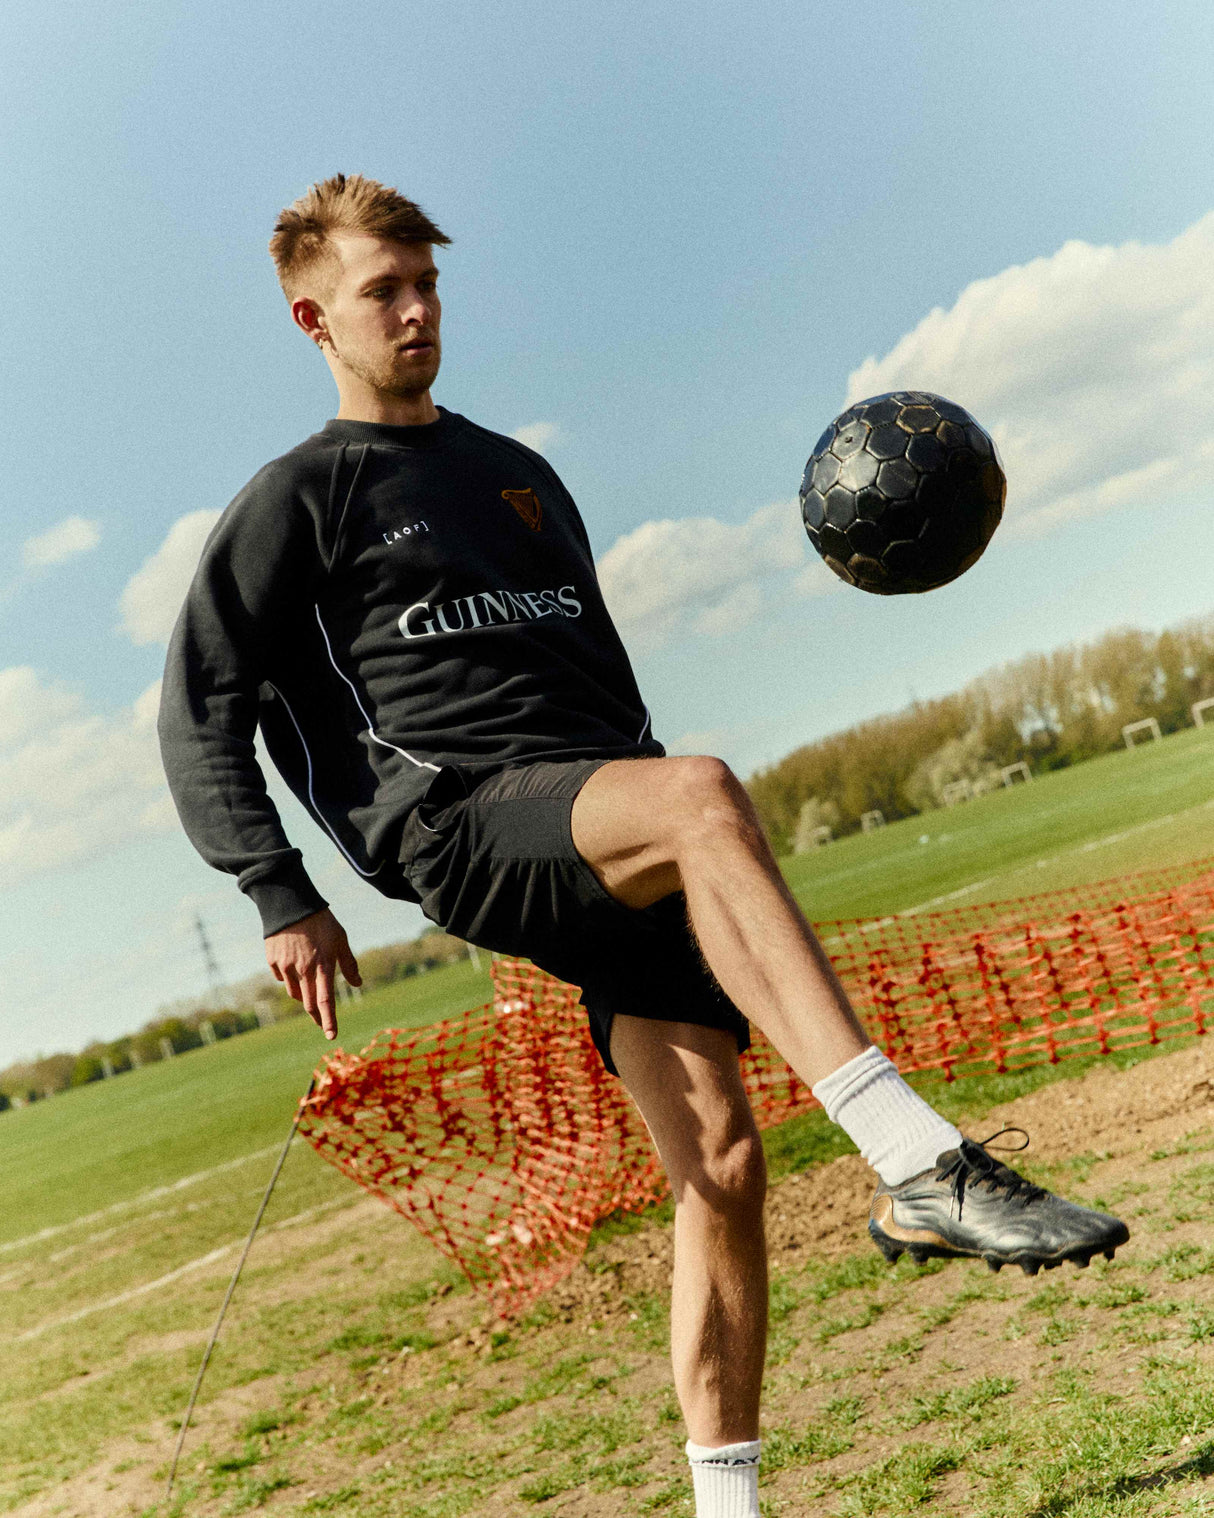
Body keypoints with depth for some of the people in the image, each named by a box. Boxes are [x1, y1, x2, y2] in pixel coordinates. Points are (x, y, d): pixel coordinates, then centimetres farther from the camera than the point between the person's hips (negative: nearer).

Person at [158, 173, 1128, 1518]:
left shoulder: (521, 476, 28)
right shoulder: (297, 499, 11)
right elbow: (199, 712, 5)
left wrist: (669, 843, 26)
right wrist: (280, 898, -6)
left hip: (608, 844, 6)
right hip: (459, 821, -5)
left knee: (718, 1157, -7)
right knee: (703, 796, -36)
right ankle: (920, 1170, -40)